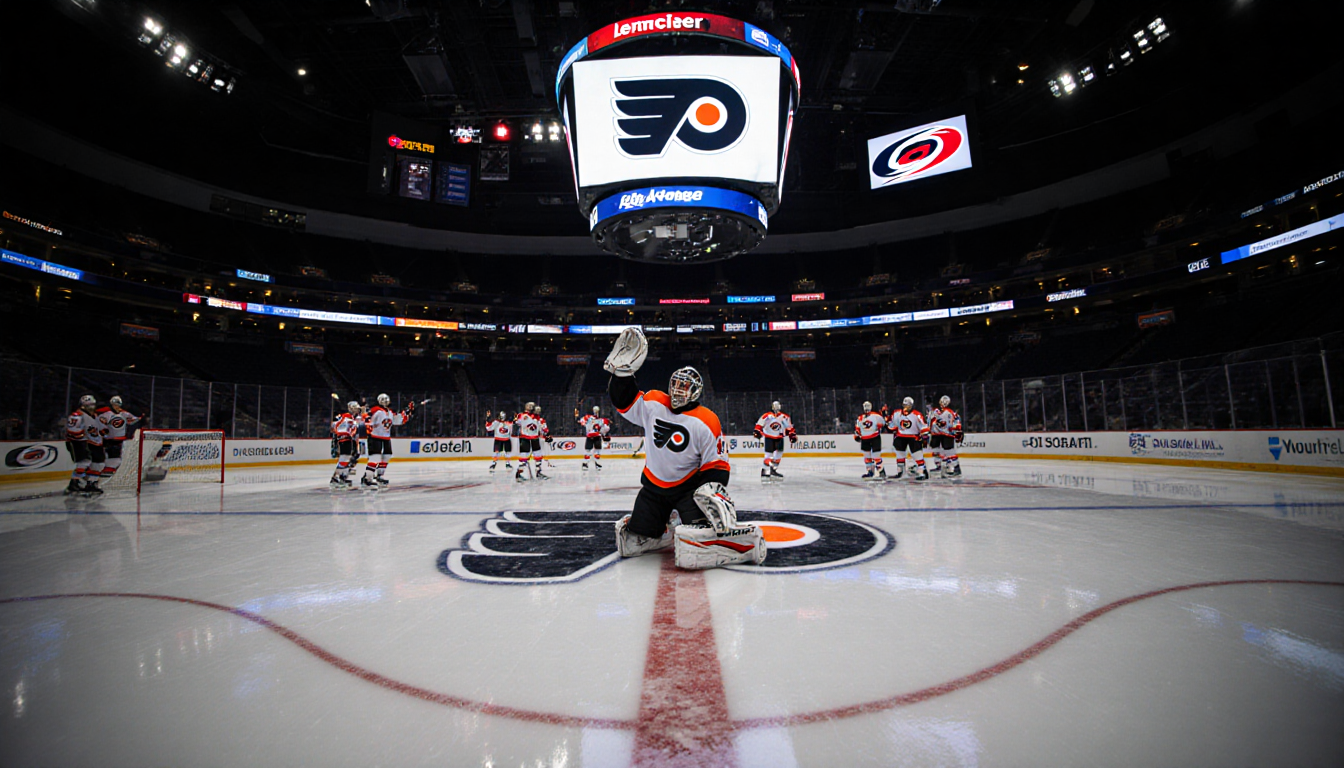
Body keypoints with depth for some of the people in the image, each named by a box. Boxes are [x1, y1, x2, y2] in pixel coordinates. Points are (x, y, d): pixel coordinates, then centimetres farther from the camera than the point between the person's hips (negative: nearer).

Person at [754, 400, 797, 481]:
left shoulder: (785, 417, 0)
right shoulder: (766, 416, -11)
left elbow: (789, 427, 9)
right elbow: (759, 424, -7)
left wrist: (792, 435, 3)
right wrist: (757, 431, -20)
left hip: (779, 437, 4)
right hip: (768, 437, -4)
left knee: (779, 452, -4)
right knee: (769, 454, -9)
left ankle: (773, 470, 6)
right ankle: (765, 471, -4)